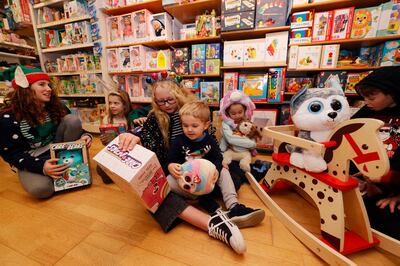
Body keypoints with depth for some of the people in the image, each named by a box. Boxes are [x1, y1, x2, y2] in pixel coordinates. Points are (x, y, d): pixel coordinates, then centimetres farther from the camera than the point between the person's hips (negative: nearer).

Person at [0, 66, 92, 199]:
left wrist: (84, 136, -23)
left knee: (73, 120, -20)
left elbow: (73, 126, 3)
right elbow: (11, 153, -14)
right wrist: (41, 166, -32)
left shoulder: (56, 106, -4)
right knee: (41, 189, -35)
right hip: (32, 161, -4)